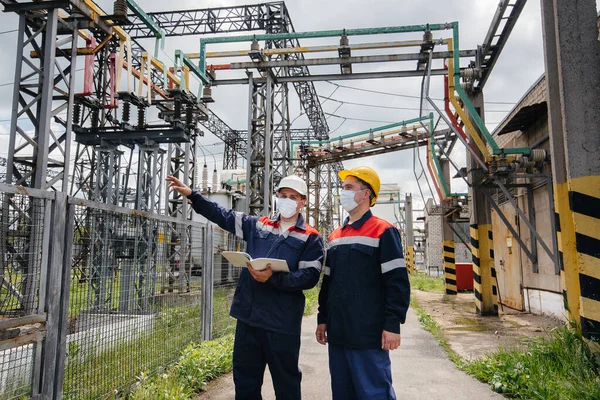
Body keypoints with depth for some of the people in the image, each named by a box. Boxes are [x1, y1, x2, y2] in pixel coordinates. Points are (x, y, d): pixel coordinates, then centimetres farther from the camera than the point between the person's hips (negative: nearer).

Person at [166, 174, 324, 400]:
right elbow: (224, 216, 14)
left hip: (281, 322, -4)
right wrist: (192, 195, 8)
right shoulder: (258, 225, 11)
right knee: (245, 378, 18)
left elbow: (310, 277, -12)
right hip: (248, 316, 5)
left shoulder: (310, 238, -3)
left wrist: (273, 278, -25)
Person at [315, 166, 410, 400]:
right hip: (338, 333, 7)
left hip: (368, 335, -7)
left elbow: (398, 282, -11)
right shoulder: (335, 236, 14)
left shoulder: (383, 232, -7)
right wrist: (322, 319, 15)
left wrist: (393, 325, -15)